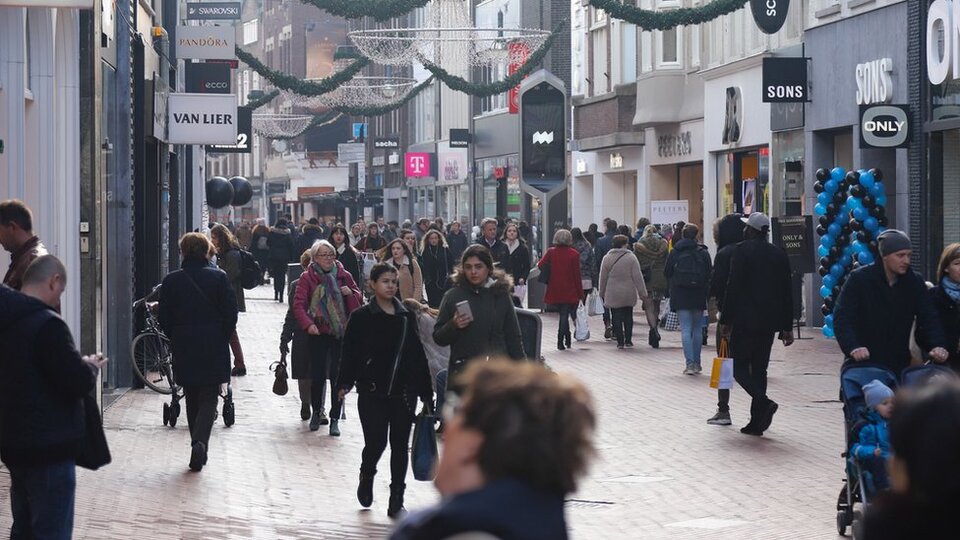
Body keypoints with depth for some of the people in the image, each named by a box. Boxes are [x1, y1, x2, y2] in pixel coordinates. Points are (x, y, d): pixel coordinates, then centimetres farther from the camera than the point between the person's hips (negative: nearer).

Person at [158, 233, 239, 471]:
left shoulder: (171, 281, -1)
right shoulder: (219, 278, -5)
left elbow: (164, 318, 1)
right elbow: (231, 315, -5)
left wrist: (176, 340, 14)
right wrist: (222, 339, 7)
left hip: (184, 350, 2)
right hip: (214, 350, -2)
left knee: (192, 400, 14)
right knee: (209, 399, 2)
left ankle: (199, 450, 16)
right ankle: (200, 441, -21)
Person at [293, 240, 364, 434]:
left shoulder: (343, 275, 6)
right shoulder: (307, 277, -1)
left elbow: (359, 300, 13)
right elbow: (298, 304, -7)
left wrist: (351, 293, -9)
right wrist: (308, 324, -21)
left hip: (341, 333, 1)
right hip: (318, 333, -1)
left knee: (337, 375, -2)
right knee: (318, 375, 2)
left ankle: (335, 419, 5)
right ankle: (317, 412, 25)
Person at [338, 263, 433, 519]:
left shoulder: (407, 316, 7)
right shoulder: (361, 317, -3)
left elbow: (418, 354, 9)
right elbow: (350, 353, -4)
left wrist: (425, 391, 8)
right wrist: (344, 383, -15)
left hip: (403, 392, 3)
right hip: (372, 392, -3)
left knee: (400, 446, 4)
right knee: (376, 443, -6)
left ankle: (396, 502, 12)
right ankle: (366, 478, 27)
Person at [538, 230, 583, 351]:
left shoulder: (551, 252, -2)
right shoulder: (574, 254, -6)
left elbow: (541, 265, -13)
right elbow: (577, 275, -6)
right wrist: (580, 293, 0)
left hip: (555, 290, 2)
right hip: (569, 291, -2)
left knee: (563, 314, 19)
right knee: (565, 315, 0)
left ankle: (567, 339, 25)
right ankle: (560, 341, -8)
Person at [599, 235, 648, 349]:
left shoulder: (607, 258, -3)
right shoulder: (631, 258, -7)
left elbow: (603, 278, 3)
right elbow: (638, 277, -7)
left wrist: (602, 293, 14)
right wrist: (642, 292, -2)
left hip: (613, 294, 0)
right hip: (629, 294, 0)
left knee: (616, 318, 3)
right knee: (628, 317, 14)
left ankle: (620, 342, -1)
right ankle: (628, 341, 16)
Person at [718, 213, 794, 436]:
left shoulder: (743, 251, -8)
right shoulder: (779, 255, 10)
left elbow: (733, 287, -12)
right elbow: (787, 293, 11)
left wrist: (725, 320, -8)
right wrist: (787, 327, 15)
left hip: (745, 319, -6)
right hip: (769, 321, 6)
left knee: (739, 366, 0)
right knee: (759, 368, 11)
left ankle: (764, 402, -23)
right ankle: (757, 422, 9)